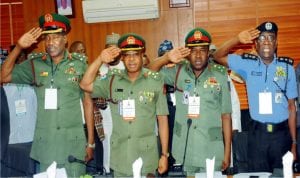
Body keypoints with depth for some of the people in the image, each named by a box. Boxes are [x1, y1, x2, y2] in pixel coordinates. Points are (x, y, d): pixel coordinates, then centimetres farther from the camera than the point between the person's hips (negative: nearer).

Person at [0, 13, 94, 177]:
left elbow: (87, 103, 2)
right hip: (45, 143, 2)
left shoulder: (79, 64, -2)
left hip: (74, 143, -1)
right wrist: (19, 47, -8)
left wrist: (90, 141, 1)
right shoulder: (35, 64, 3)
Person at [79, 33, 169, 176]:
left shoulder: (155, 81, -5)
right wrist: (100, 60, -15)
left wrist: (164, 154, -3)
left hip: (146, 158, -2)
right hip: (119, 158, 2)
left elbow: (162, 119, -3)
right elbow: (85, 85, -6)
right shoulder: (113, 80, 2)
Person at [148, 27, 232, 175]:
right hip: (183, 154, 1)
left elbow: (226, 116, 0)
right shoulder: (178, 72, 1)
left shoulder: (220, 76, -2)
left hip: (211, 155, -1)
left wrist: (227, 152, 0)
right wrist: (167, 58, -16)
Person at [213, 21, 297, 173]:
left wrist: (293, 142, 3)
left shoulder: (287, 67, 1)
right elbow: (218, 57, -1)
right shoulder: (247, 64, 1)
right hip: (257, 133, 0)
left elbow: (291, 107, 3)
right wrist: (237, 40, -16)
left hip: (282, 133, 1)